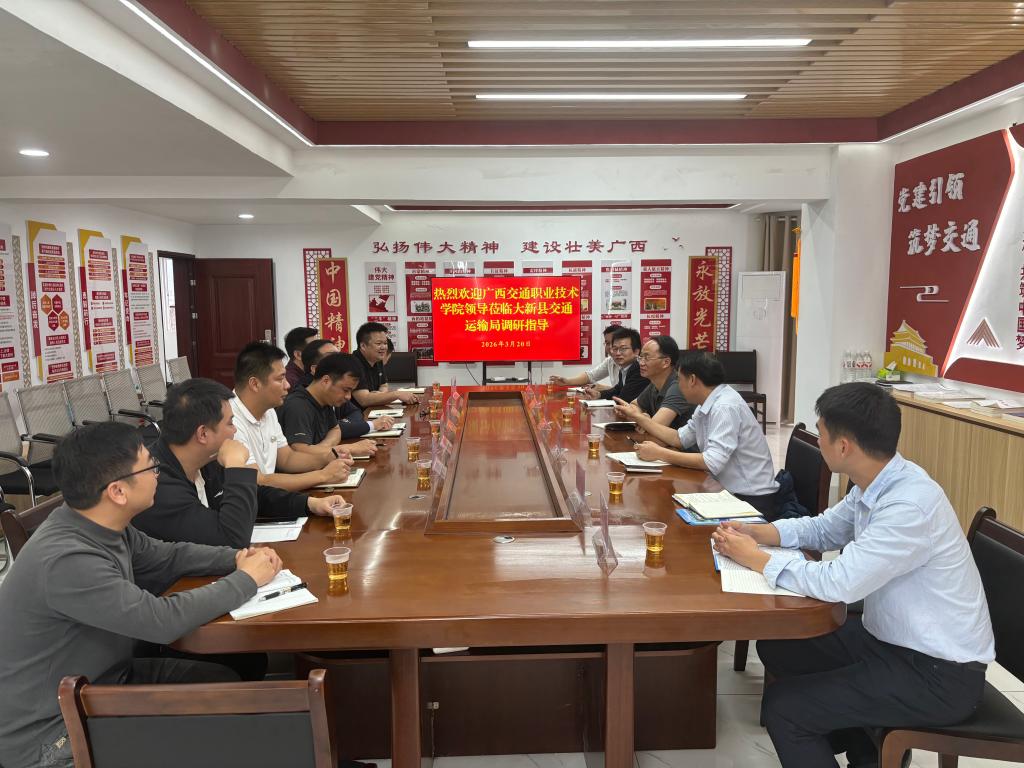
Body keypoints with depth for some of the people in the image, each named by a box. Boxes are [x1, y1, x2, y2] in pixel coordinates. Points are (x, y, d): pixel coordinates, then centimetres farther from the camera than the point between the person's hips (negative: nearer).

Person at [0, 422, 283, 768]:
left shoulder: (104, 525, -5)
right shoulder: (66, 561, -32)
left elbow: (166, 557, 11)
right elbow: (164, 621, -32)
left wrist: (237, 557, -5)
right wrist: (247, 579, -19)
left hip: (104, 679, 8)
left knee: (232, 681, 1)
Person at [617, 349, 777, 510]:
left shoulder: (725, 407, -22)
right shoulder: (707, 404, 6)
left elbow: (713, 463, -28)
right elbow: (680, 438, 14)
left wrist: (660, 453, -22)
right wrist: (638, 417, 12)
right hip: (727, 489, 7)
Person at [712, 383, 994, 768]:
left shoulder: (910, 505, -31)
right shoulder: (877, 483, -3)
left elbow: (839, 584, -33)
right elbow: (822, 528, 11)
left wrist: (754, 558, -20)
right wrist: (753, 533, -4)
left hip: (937, 673, -8)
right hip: (891, 637, 9)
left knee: (783, 706, -12)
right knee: (778, 647, 13)